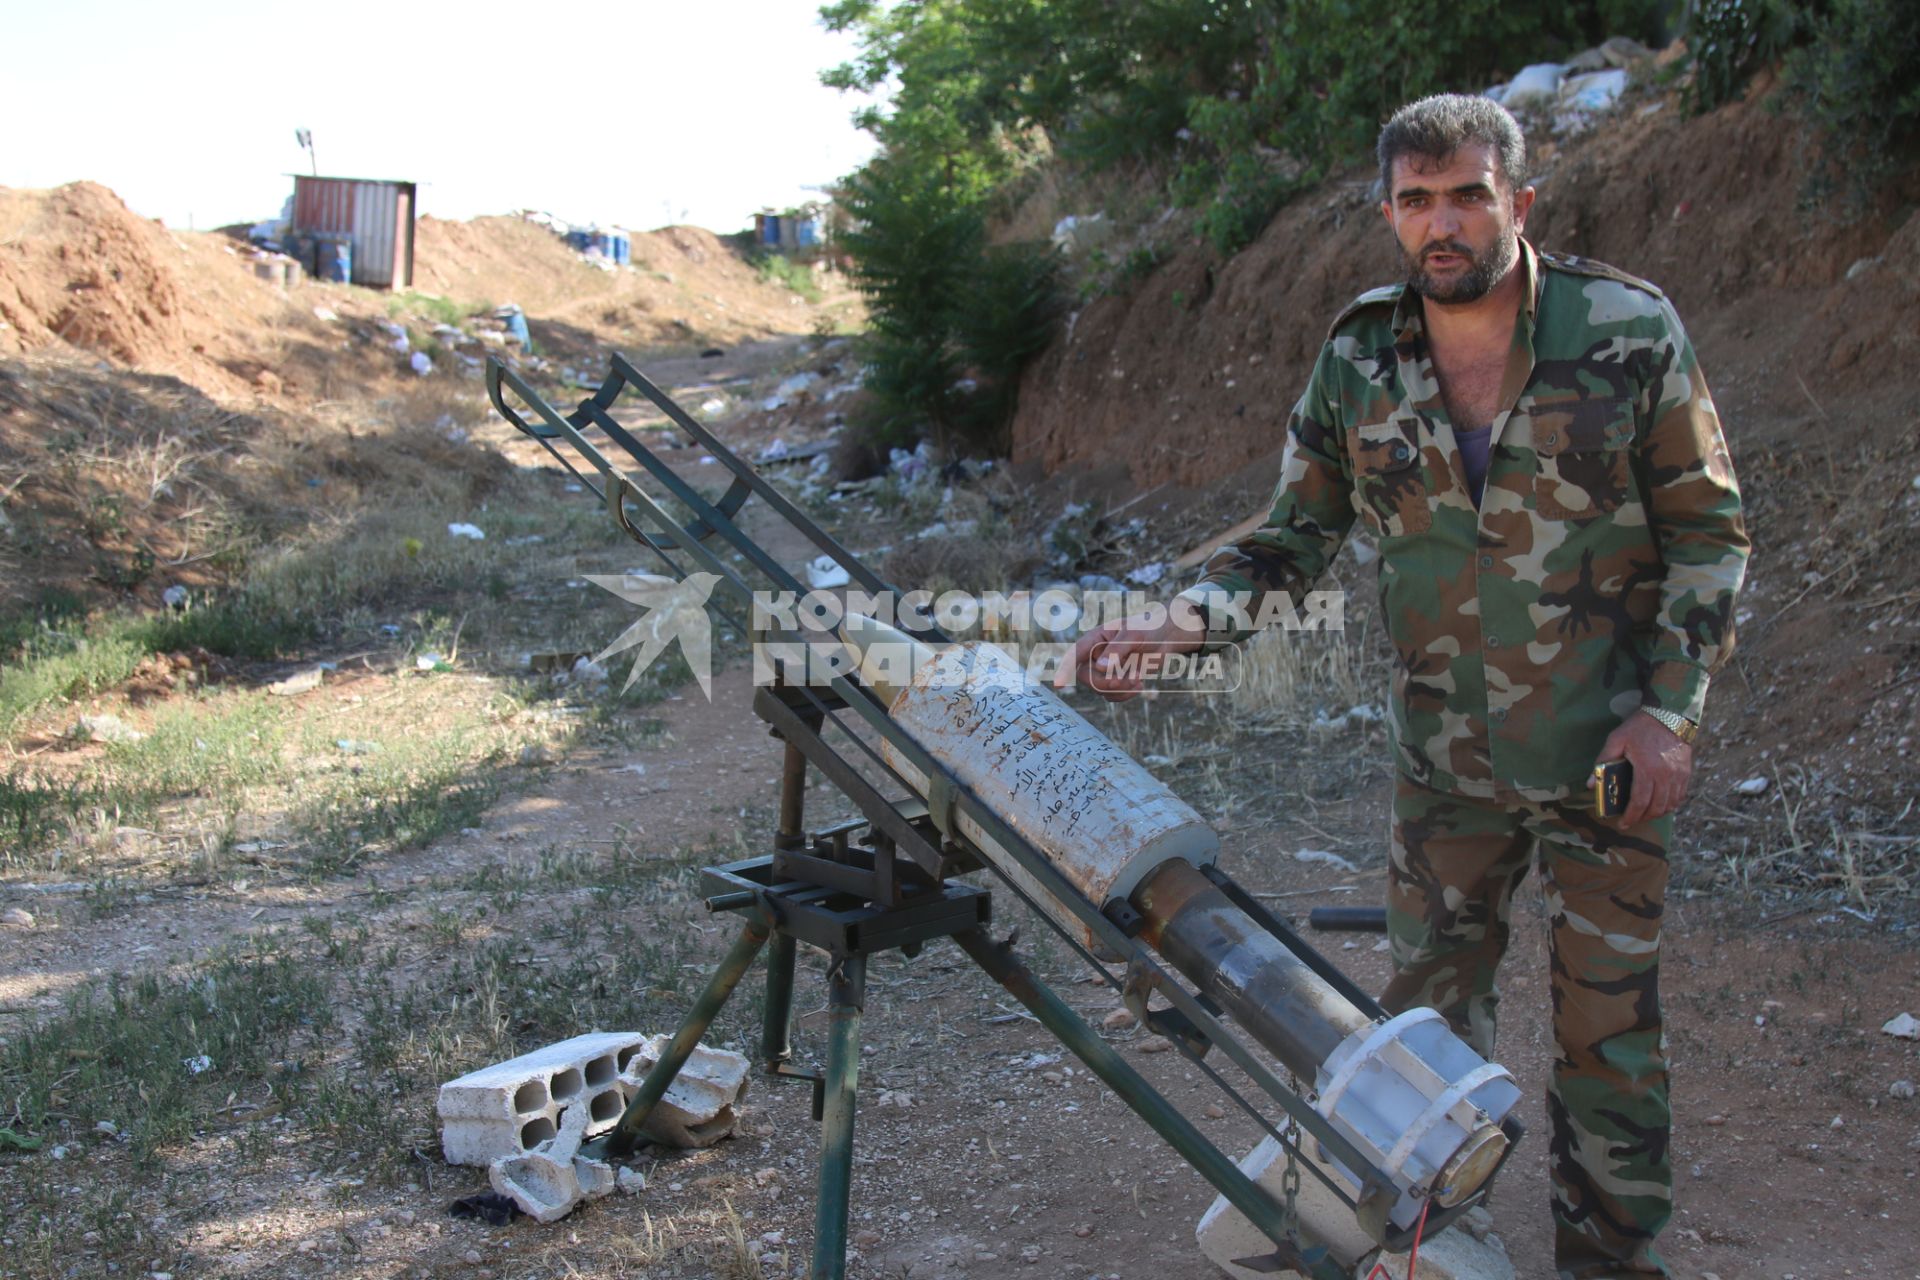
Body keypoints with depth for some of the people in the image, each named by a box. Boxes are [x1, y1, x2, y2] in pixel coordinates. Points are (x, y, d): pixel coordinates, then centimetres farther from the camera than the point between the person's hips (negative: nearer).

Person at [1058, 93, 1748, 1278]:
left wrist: (1669, 709, -11)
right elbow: (1298, 533, 5)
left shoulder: (1629, 333, -11)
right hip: (1448, 752, 3)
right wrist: (1187, 621, -12)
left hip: (1612, 747, -3)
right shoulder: (1358, 360, -3)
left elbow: (1710, 532, -4)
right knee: (1430, 1008, 12)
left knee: (1611, 1022, 6)